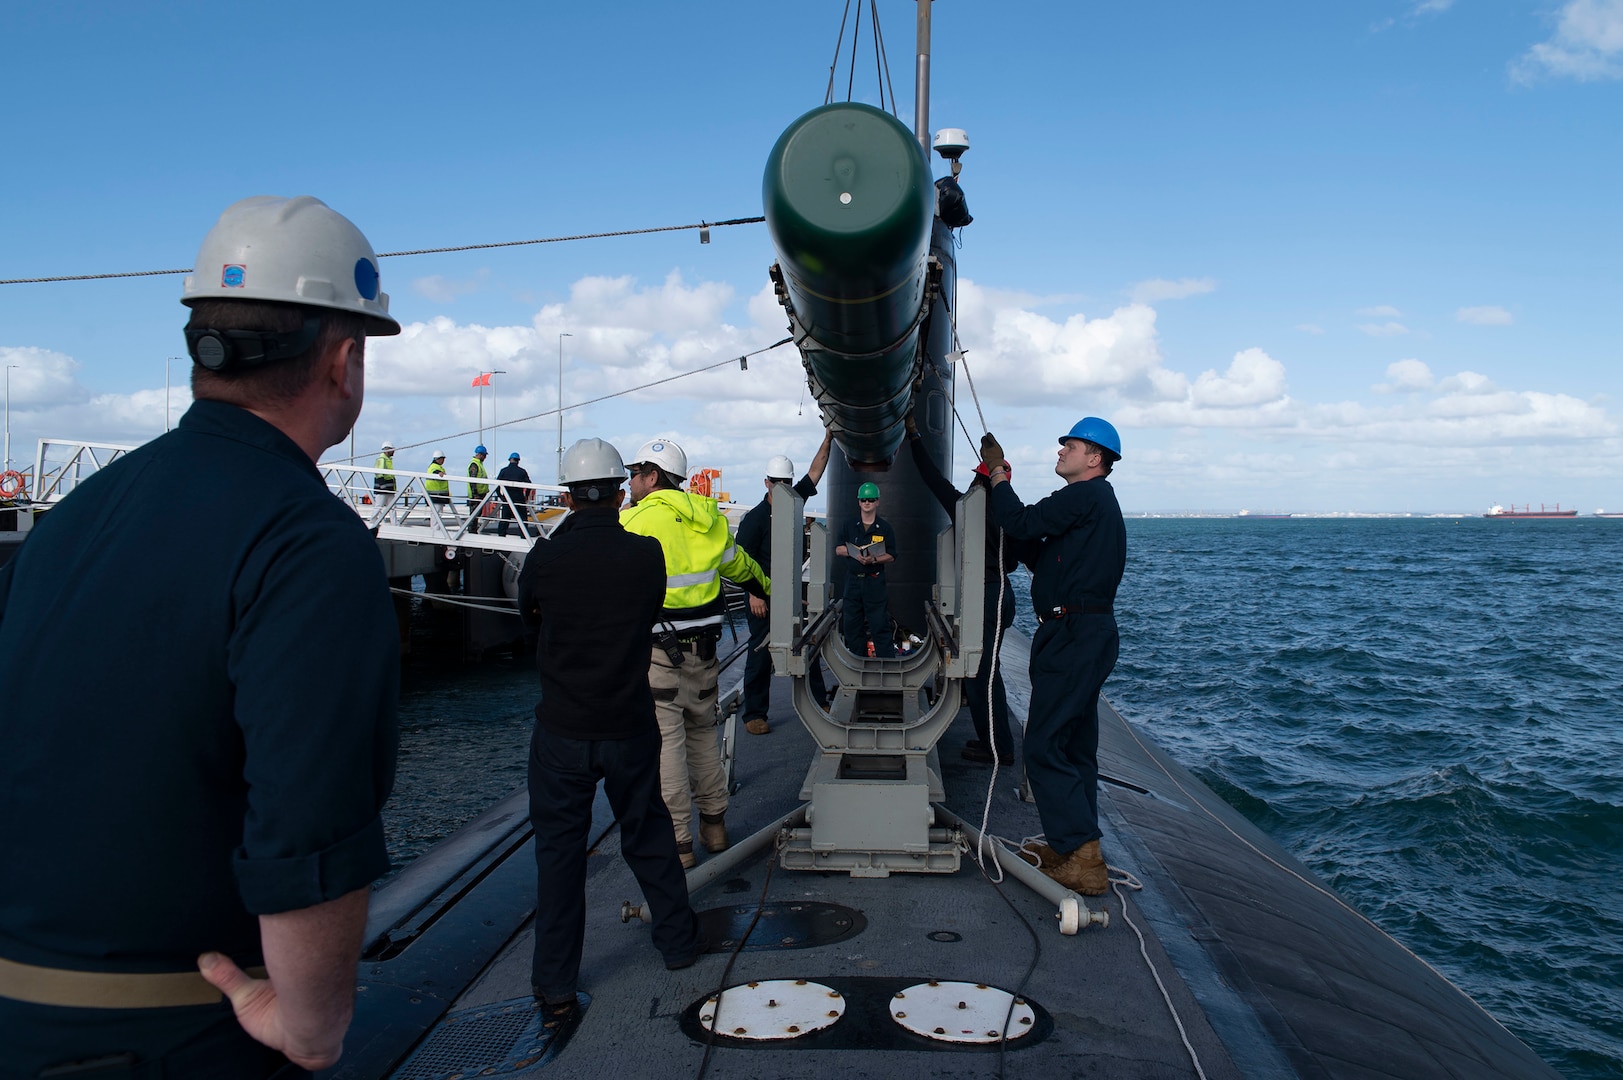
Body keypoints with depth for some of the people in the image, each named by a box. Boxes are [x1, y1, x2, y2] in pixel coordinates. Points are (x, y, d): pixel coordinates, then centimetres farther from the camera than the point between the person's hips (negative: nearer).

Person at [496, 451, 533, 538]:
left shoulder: (504, 470, 2)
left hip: (507, 499, 1)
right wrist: (526, 496, 12)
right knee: (522, 519, 5)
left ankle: (501, 535, 5)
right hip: (519, 498, -1)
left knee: (504, 519, 6)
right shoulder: (522, 471, 0)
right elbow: (528, 485, -1)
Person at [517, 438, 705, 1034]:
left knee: (559, 851, 8)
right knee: (648, 835, 20)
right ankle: (678, 940, 35)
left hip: (561, 732, -1)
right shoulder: (647, 554, -9)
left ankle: (556, 990, 14)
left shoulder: (545, 558, -11)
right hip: (631, 728, 2)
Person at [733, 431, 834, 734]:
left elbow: (815, 472, 13)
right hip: (764, 597, -6)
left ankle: (818, 703, 21)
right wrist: (754, 593, -19)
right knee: (761, 653, -1)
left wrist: (828, 440, 9)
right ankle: (754, 714, 7)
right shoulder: (755, 517, -10)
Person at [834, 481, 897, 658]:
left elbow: (891, 556, -1)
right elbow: (838, 549, 11)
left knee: (880, 624, -7)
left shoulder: (885, 528, 1)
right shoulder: (850, 527, 12)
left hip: (875, 581, -4)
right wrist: (853, 552, -9)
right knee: (851, 624, 8)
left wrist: (874, 559, -19)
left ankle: (888, 662, -5)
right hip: (853, 579, 4)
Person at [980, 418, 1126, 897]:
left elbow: (1022, 524, -19)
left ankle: (1082, 860, -12)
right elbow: (1041, 555, 21)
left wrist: (998, 474, -3)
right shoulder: (1099, 501, 22)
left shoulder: (1085, 497, -12)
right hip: (1085, 635, 11)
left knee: (1045, 746, -12)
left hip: (1073, 636, -11)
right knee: (1074, 746, 15)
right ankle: (1075, 846, 24)